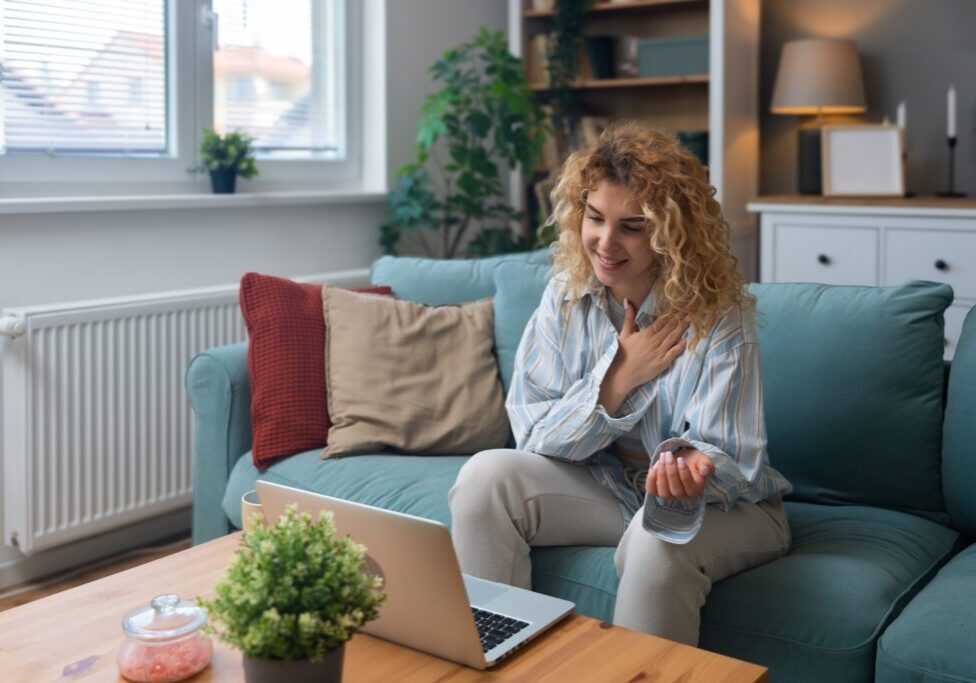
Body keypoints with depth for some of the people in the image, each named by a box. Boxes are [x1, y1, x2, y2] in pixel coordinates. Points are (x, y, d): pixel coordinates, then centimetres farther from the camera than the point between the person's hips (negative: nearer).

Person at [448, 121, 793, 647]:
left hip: (725, 504, -3)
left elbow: (730, 462, -20)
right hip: (607, 485, 4)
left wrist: (687, 466, -45)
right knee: (486, 475, -18)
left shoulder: (719, 315, -19)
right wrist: (619, 376, -21)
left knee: (657, 540, -37)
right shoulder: (566, 296, -8)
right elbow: (533, 436, -8)